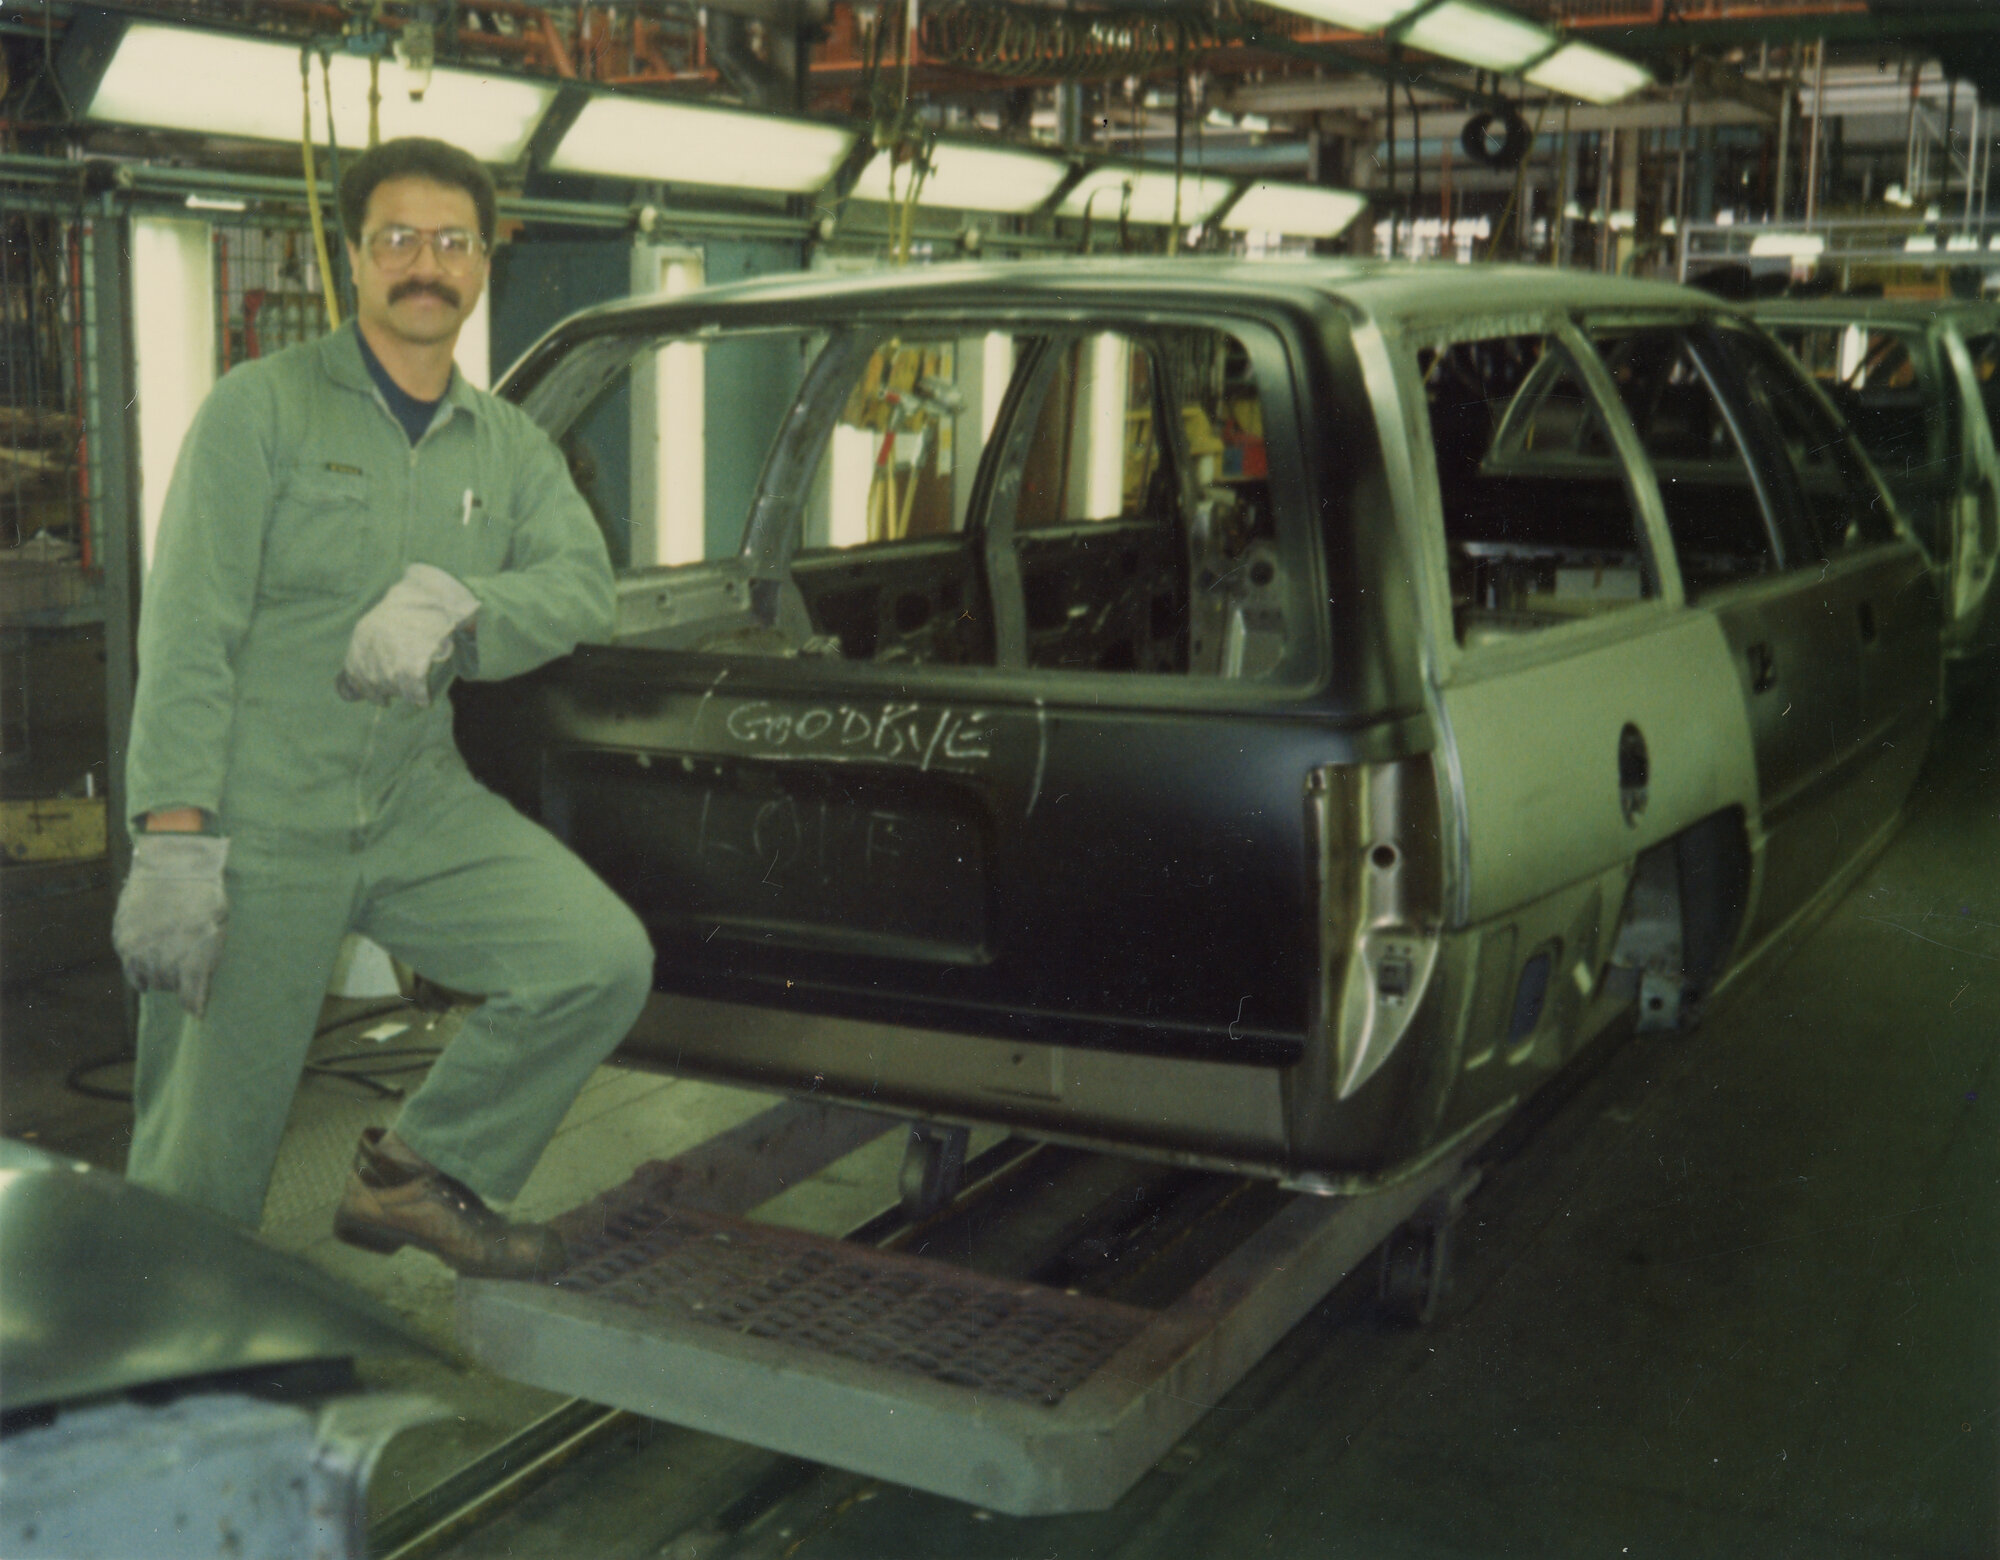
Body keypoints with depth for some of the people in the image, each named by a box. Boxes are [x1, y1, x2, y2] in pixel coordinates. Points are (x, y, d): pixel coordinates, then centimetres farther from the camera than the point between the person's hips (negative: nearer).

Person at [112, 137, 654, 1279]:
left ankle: (421, 1174, 8)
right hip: (258, 829, -4)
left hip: (422, 809, 4)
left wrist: (455, 612, -22)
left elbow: (584, 584, -2)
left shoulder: (509, 446, 13)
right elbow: (187, 633, -10)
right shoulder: (261, 411, -2)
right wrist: (173, 840, -19)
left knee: (605, 960, -12)